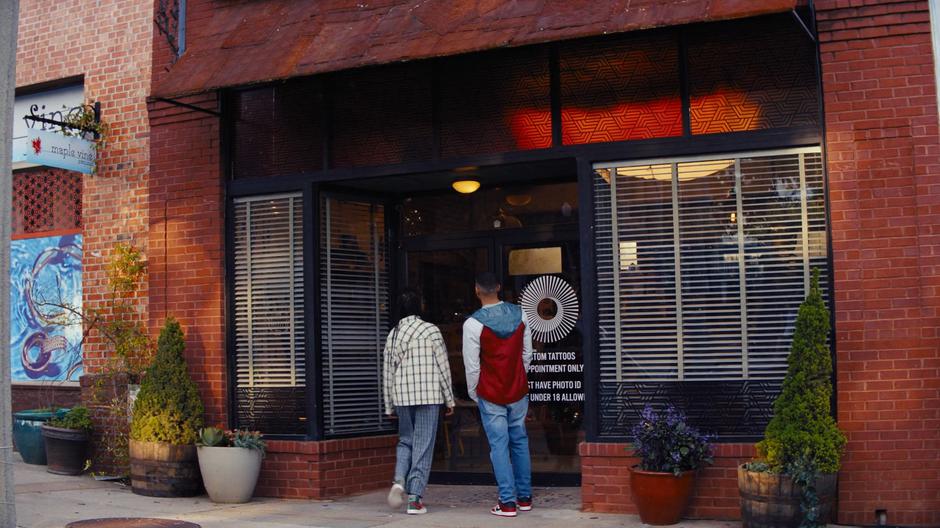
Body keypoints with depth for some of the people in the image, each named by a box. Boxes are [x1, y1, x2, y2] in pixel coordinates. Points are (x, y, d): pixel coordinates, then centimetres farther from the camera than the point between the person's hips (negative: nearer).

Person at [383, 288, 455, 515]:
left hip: (402, 396, 4)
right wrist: (449, 398, 4)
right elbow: (443, 366, -4)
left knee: (405, 440, 19)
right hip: (428, 395, -4)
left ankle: (399, 481, -3)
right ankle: (415, 498, -2)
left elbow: (388, 373, 10)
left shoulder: (392, 335, 8)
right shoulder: (431, 330, -3)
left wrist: (390, 406, 17)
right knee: (423, 445, 0)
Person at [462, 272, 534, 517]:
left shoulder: (473, 323, -15)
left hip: (491, 395, -4)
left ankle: (507, 502, 0)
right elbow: (527, 354, 6)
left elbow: (472, 365, -10)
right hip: (518, 391, 4)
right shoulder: (519, 314, -2)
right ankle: (525, 497, 20)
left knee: (499, 446, 0)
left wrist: (473, 393, 5)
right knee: (519, 442, 14)